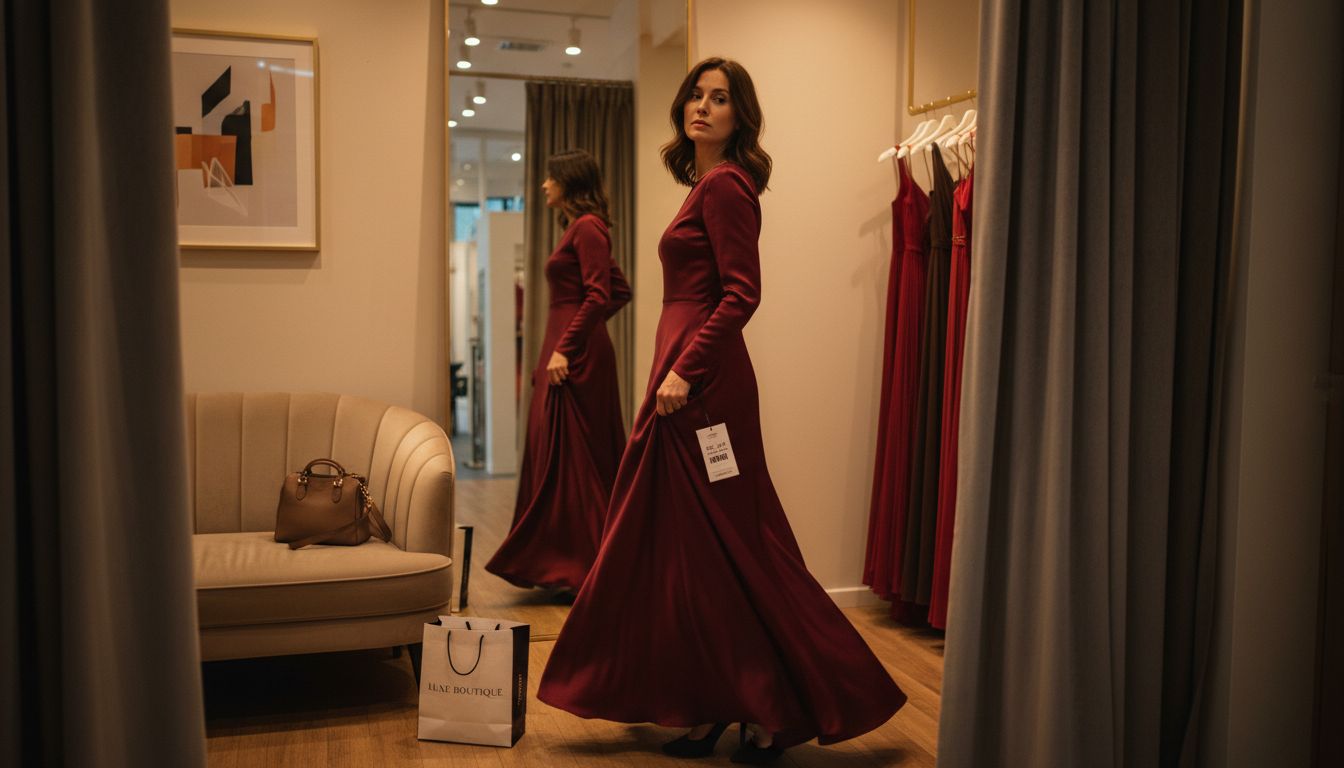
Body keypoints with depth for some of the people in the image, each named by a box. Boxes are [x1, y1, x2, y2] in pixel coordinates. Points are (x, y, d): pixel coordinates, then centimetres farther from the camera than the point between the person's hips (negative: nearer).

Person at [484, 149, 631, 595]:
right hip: (570, 350, 10)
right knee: (556, 455, 12)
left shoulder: (587, 227, -9)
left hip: (576, 355, -10)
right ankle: (564, 563, 19)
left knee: (572, 457, -7)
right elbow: (620, 290, 22)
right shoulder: (580, 228, 19)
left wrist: (565, 348, -21)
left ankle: (581, 569, -2)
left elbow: (600, 295, -19)